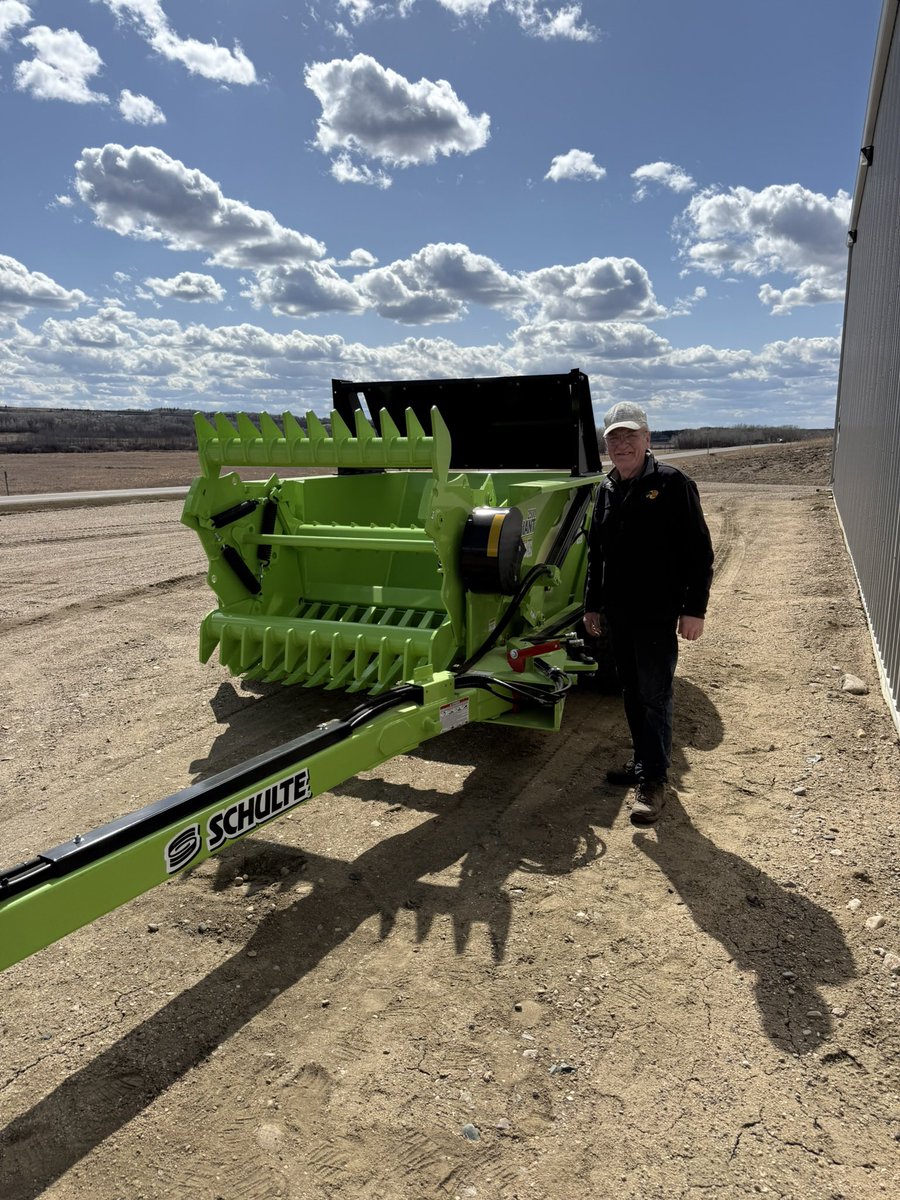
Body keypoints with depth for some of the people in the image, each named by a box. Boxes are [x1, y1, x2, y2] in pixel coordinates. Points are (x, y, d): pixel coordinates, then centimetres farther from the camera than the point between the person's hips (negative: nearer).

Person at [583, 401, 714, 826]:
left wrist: (694, 609, -15)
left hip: (657, 614, -6)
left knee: (654, 696, -3)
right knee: (632, 692, 15)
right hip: (617, 613, 7)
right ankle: (642, 762, 29)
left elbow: (699, 552, -10)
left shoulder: (673, 484, -8)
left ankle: (654, 780, 5)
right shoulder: (608, 489, 12)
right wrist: (592, 605, 18)